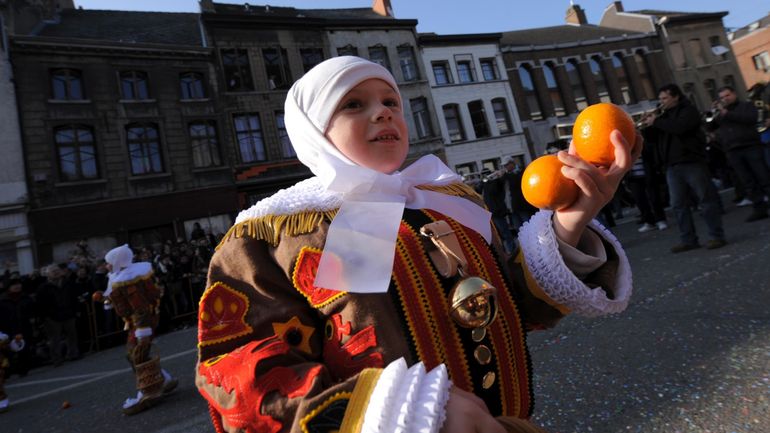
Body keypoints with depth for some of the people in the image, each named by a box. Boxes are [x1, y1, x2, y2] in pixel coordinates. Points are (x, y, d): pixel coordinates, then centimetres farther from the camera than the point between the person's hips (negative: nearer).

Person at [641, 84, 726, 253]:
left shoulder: (688, 110, -1)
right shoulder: (664, 115, 20)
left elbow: (679, 127, -21)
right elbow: (655, 137, 17)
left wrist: (656, 121, -12)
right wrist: (648, 125, 0)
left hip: (691, 162, -7)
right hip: (672, 167, 7)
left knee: (706, 199, -1)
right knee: (678, 204, 4)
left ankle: (717, 236, 4)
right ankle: (688, 240, 8)